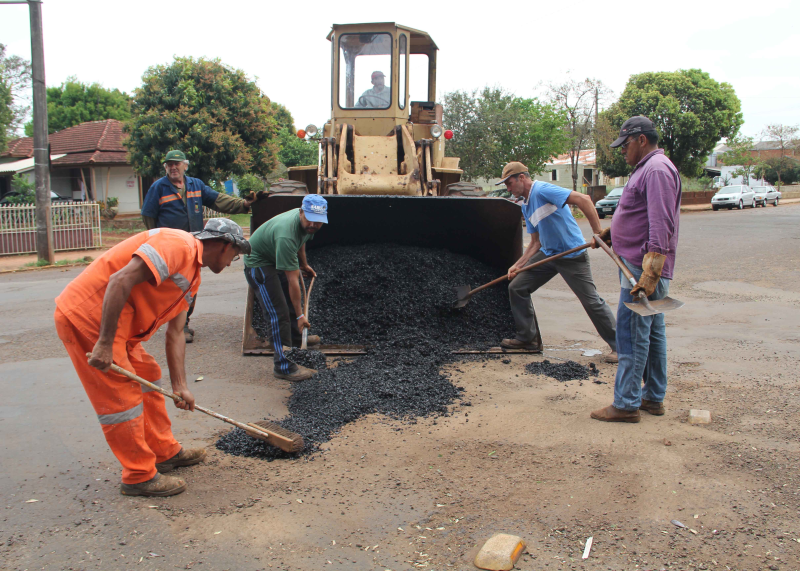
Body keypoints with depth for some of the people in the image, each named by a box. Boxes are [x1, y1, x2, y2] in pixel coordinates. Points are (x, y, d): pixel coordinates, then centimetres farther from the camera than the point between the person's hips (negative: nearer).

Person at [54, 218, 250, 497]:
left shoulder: (192, 276, 15)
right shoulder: (179, 244, -18)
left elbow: (175, 333, 14)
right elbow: (120, 281, -27)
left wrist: (180, 386, 8)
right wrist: (105, 343, -27)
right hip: (87, 317, -11)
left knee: (148, 377, 18)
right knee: (122, 396, -4)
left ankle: (165, 453, 31)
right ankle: (140, 477, 9)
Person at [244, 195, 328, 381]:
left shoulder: (306, 223, -12)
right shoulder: (286, 235, -39)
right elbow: (292, 281, -35)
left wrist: (304, 265, 25)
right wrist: (300, 315, -31)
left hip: (276, 259, 10)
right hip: (258, 264, -10)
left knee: (294, 298, 23)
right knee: (278, 313, -16)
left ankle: (296, 336, 45)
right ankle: (284, 367, -13)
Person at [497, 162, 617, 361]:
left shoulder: (542, 190, -18)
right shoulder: (526, 206, 11)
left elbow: (583, 199, -26)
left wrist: (597, 233, -29)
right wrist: (518, 265, 5)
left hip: (572, 256, -9)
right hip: (547, 254, 9)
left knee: (592, 301, -3)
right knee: (517, 288, 5)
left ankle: (619, 345, 13)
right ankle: (528, 338, 16)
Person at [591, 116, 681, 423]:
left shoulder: (657, 169, -16)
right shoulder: (647, 168, 18)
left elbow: (661, 225, -25)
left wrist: (649, 275, -29)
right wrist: (611, 234, 34)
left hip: (643, 270, -11)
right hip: (644, 270, 11)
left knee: (632, 335, -7)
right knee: (652, 333, 15)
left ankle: (626, 404, 0)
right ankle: (653, 397, 25)